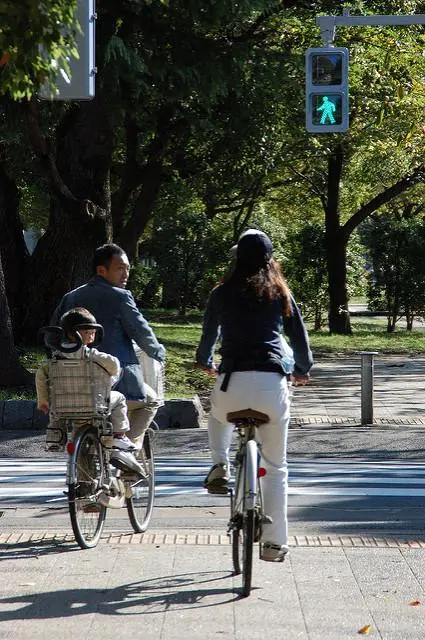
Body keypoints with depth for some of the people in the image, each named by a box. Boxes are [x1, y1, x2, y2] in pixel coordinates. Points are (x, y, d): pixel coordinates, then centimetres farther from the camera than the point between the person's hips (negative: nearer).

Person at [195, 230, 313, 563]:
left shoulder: (223, 293, 7)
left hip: (233, 381, 0)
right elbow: (300, 337, 14)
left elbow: (209, 336, 16)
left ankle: (220, 466, 13)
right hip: (272, 383, 0)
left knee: (219, 417, 38)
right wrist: (303, 370, 33)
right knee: (276, 467, 11)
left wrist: (206, 362, 38)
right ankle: (275, 542, 8)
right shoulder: (281, 294, 9)